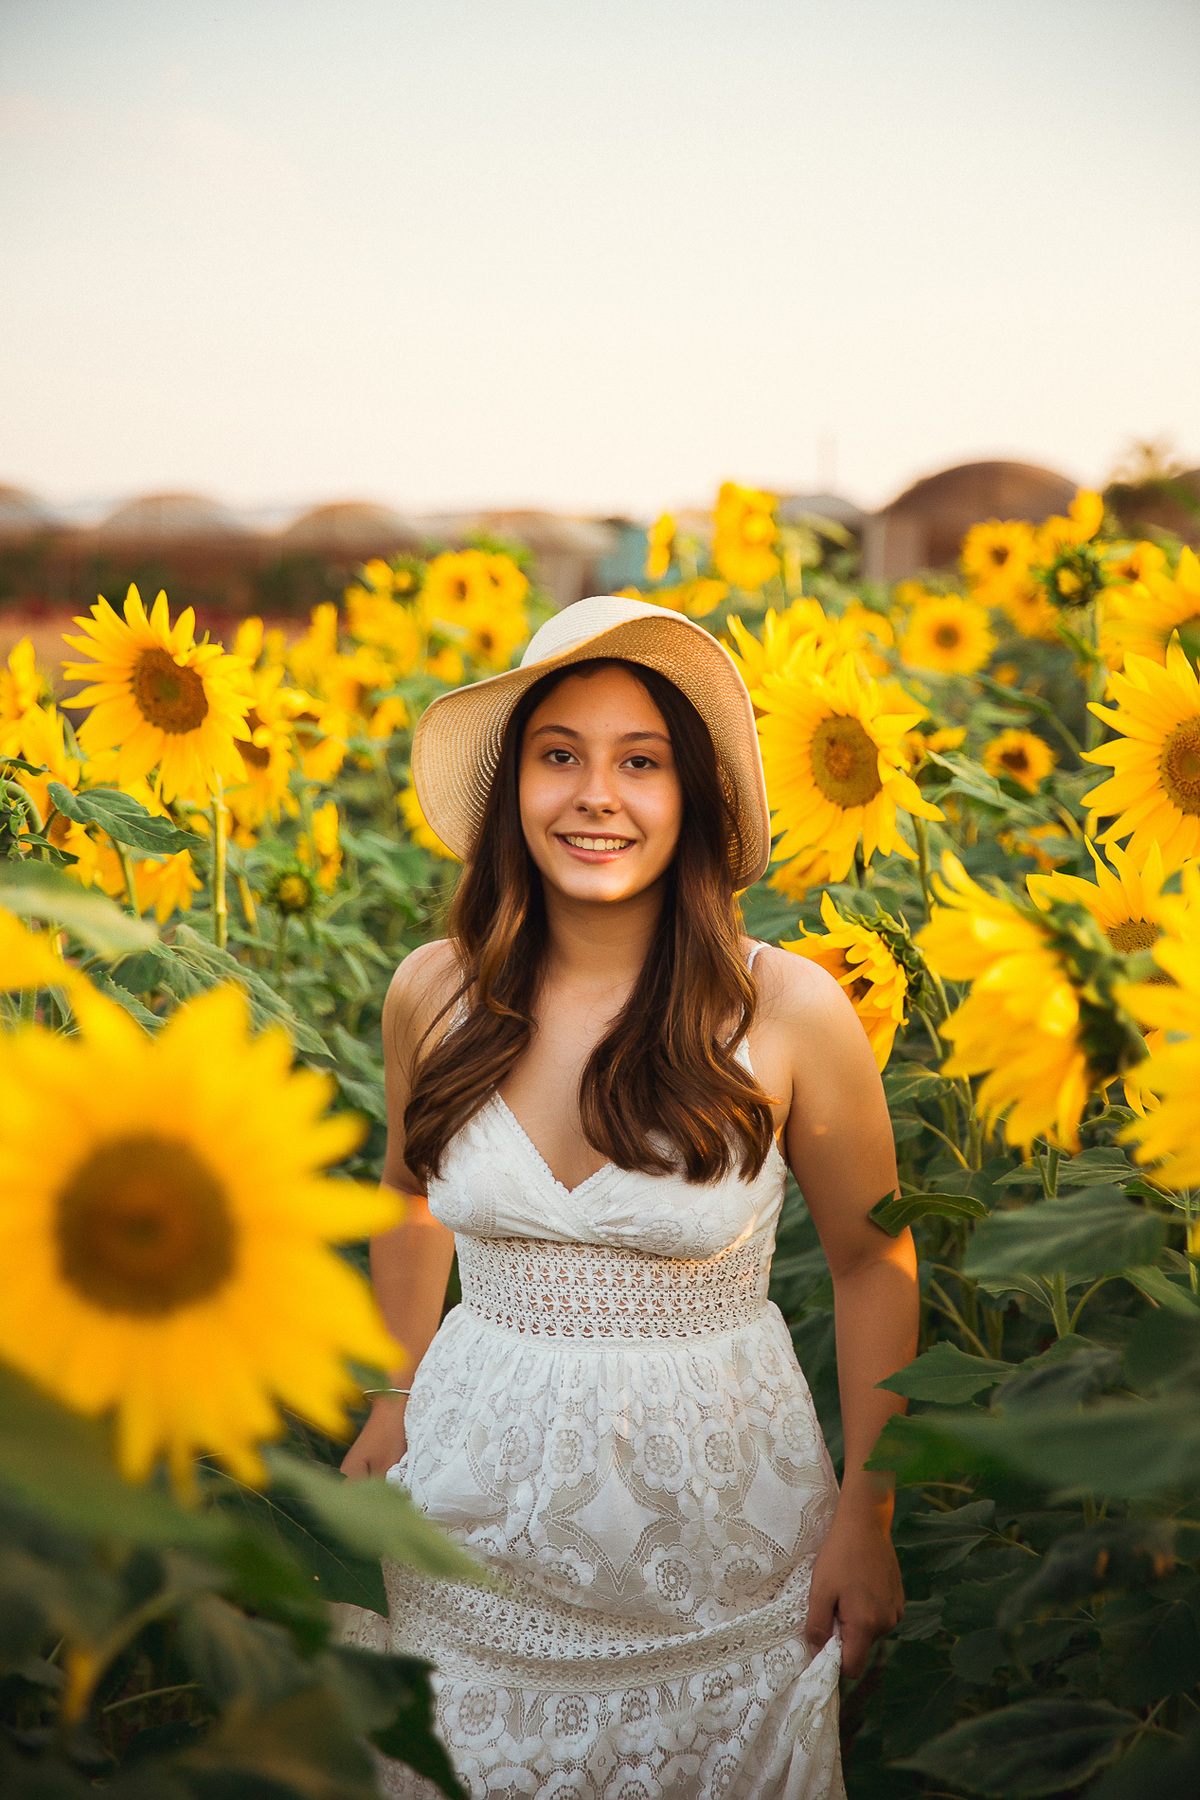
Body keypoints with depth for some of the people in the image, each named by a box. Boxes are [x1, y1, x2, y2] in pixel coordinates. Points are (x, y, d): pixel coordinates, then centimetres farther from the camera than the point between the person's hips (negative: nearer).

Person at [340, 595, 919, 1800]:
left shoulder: (791, 1011, -16)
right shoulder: (430, 994, -7)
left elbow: (873, 1261, -4)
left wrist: (868, 1516, -5)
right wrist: (393, 1404, 16)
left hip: (720, 1504, -2)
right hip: (478, 1488, 3)